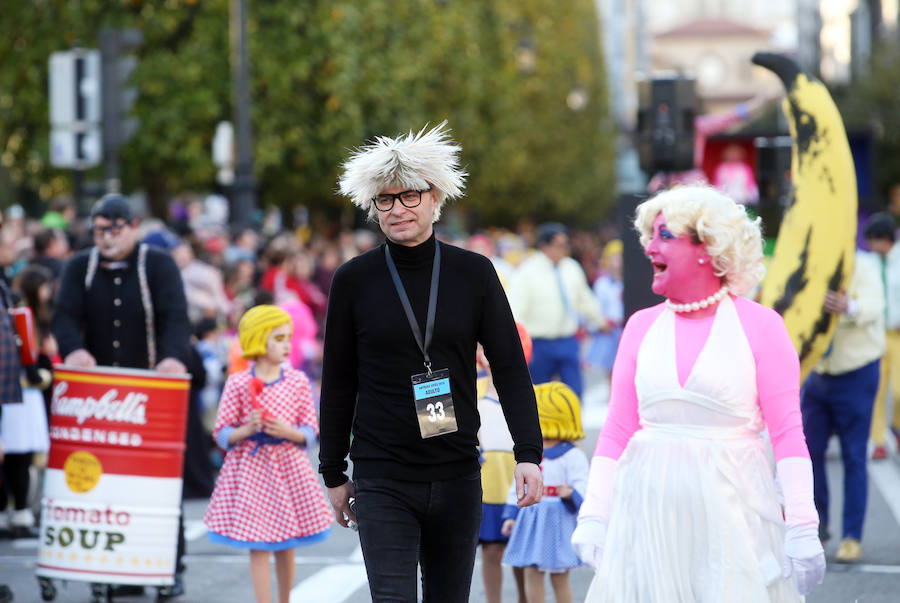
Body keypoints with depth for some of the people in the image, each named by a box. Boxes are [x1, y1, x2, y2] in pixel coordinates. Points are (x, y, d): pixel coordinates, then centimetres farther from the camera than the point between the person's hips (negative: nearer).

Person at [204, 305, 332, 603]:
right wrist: (247, 430, -19)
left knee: (285, 548, 9)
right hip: (250, 467, -2)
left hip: (288, 467, 2)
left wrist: (288, 431, -16)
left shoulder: (298, 381, 1)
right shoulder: (238, 384, -5)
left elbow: (310, 431, 4)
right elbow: (222, 434, -2)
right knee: (258, 547, -1)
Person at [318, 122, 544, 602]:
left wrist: (528, 453, -7)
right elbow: (338, 383, 7)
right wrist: (334, 473, 7)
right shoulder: (353, 281, 0)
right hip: (382, 480, -2)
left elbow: (510, 367, 3)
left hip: (457, 475, 2)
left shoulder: (473, 273, 3)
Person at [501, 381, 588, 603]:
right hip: (531, 518, 6)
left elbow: (581, 487, -16)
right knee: (532, 572, 5)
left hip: (558, 520, -6)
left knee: (559, 576, 2)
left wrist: (571, 494, -38)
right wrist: (511, 515, 12)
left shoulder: (572, 456, -9)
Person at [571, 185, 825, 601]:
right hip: (650, 510, 3)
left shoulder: (759, 326, -1)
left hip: (732, 503, -3)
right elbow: (617, 431, 8)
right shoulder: (641, 326, 8)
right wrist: (593, 516, 1)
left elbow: (787, 432, -5)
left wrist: (802, 527, -11)